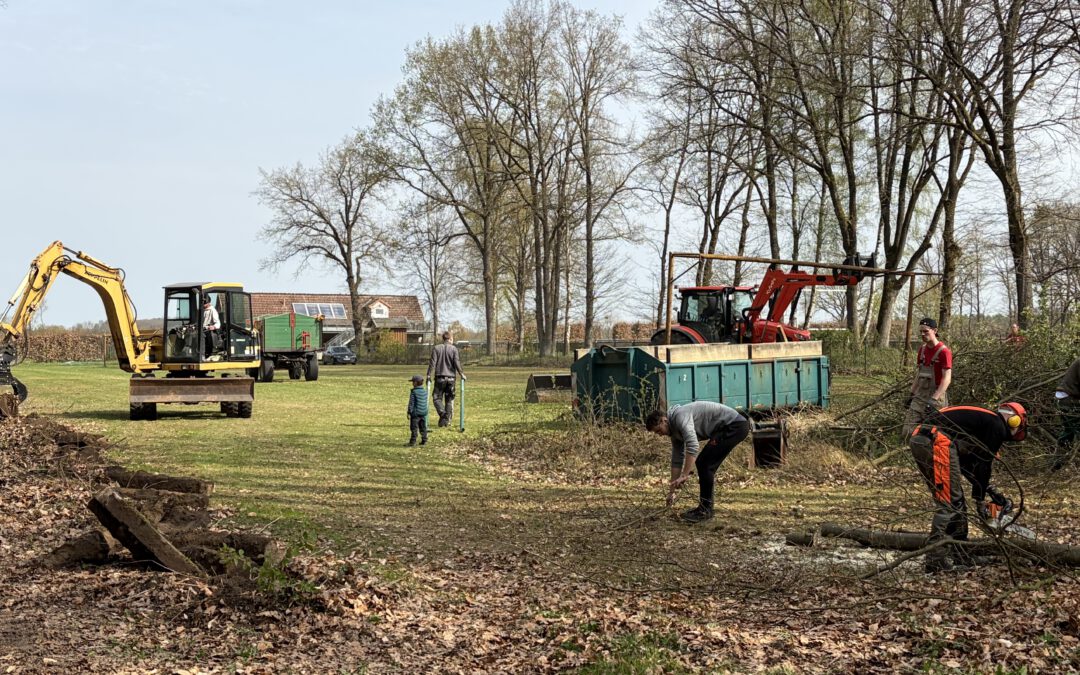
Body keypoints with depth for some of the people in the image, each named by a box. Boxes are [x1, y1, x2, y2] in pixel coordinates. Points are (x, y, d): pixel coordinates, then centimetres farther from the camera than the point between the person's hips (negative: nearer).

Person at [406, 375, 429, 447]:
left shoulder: (413, 392, -12)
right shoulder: (425, 391, 6)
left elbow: (411, 403, -12)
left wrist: (409, 412, -8)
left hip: (415, 413, -6)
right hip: (424, 413, 6)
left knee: (414, 428, -2)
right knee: (423, 427, 13)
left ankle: (413, 441, -2)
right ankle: (424, 440, 15)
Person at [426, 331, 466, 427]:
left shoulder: (436, 348, 1)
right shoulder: (454, 349, 0)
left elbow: (432, 363, -3)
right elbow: (456, 362, -6)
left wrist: (429, 375, 1)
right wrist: (461, 374, 3)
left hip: (440, 377, -1)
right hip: (451, 377, 1)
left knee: (437, 398, 6)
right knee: (449, 400, 9)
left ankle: (442, 413, -20)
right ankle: (446, 420, 6)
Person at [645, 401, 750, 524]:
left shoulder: (680, 416, -19)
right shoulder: (675, 430, 12)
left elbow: (693, 446, -32)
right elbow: (677, 460, 19)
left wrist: (684, 475, -30)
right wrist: (671, 491, 21)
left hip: (735, 425, -10)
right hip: (726, 428, 10)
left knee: (704, 464, -11)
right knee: (703, 463, 11)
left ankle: (705, 510, -4)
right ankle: (705, 507, 17)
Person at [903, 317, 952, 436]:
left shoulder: (943, 351, -12)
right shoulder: (922, 349, 12)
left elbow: (947, 379, -18)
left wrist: (933, 399, -25)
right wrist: (912, 394, 17)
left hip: (936, 396, -7)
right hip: (920, 396, 7)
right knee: (908, 431, -3)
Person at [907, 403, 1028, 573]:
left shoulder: (982, 420, 31)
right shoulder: (998, 426, 5)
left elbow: (967, 462, 31)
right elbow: (984, 464, 1)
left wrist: (991, 490, 29)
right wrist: (980, 500, 10)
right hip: (935, 441, -10)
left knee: (956, 500, 17)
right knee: (949, 501, -7)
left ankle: (957, 557, 21)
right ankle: (937, 562, -11)